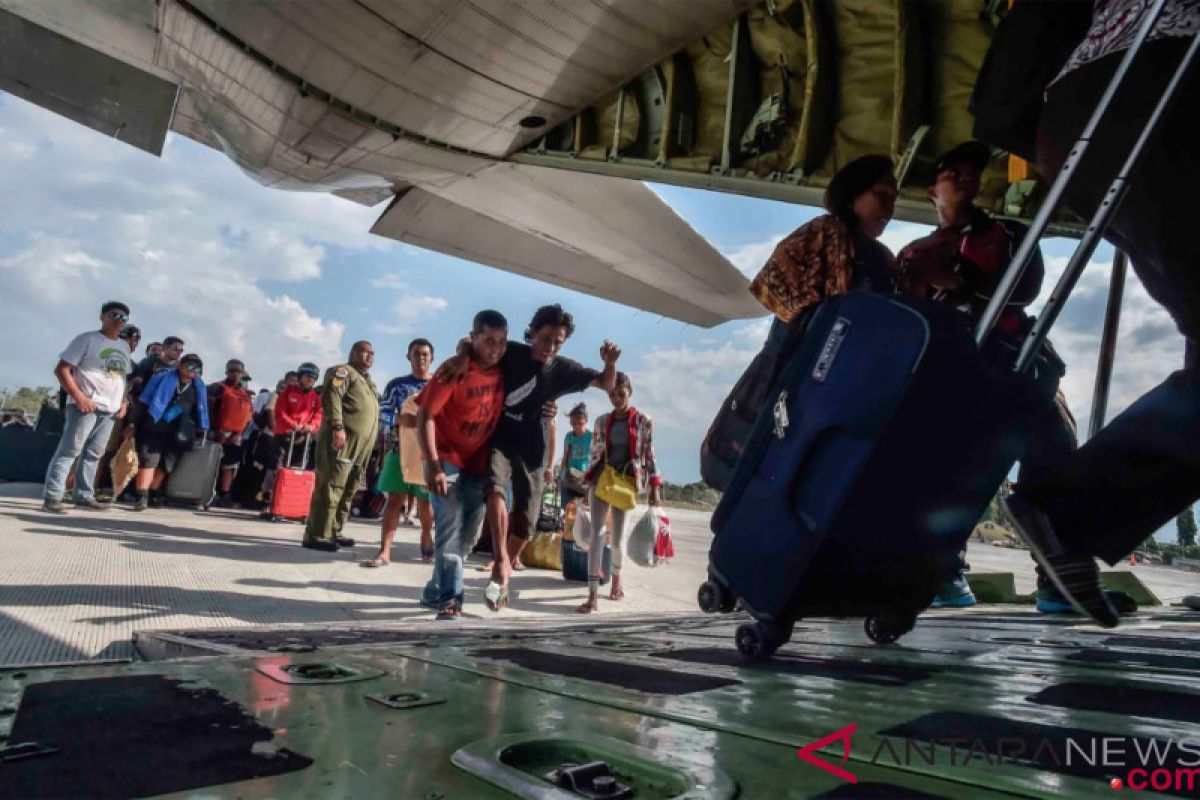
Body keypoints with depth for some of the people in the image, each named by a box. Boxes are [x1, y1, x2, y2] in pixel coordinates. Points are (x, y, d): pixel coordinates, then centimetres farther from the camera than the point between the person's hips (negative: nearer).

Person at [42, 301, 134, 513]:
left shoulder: (124, 347, 18)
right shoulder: (87, 339, -3)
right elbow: (61, 370, -7)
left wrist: (124, 402, 11)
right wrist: (79, 396, -18)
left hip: (110, 410, 7)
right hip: (84, 406, -7)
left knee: (93, 454, 10)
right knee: (69, 450, -9)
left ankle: (84, 496, 16)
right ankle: (52, 497, -9)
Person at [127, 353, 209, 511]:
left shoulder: (198, 388, 10)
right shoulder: (163, 378, 1)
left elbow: (199, 411, 17)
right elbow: (143, 402, -1)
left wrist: (200, 432, 12)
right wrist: (133, 423, -6)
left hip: (175, 435, 3)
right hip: (153, 429, -3)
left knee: (164, 465, 6)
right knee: (148, 460, -12)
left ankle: (152, 495, 18)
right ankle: (141, 497, -15)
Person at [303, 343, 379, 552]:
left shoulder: (369, 382, 28)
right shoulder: (343, 371, 1)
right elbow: (331, 396, -15)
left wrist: (369, 445, 23)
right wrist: (337, 427, -26)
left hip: (361, 446, 9)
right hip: (342, 440, -9)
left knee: (347, 490, 11)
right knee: (331, 486, -12)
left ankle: (333, 532, 17)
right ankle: (316, 535, -12)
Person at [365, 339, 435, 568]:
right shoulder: (396, 384, 7)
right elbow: (383, 413, 0)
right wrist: (400, 419, -20)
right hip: (399, 449, 0)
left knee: (426, 500, 10)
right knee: (395, 499, -5)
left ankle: (426, 540, 34)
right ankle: (384, 551, -7)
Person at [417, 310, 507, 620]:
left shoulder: (503, 373, -3)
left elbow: (501, 414, 12)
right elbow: (425, 416, -17)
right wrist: (433, 465, -23)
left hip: (478, 464, 6)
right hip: (447, 461, -6)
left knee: (465, 536, 12)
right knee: (450, 531, -10)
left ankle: (435, 592, 27)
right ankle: (450, 600, -3)